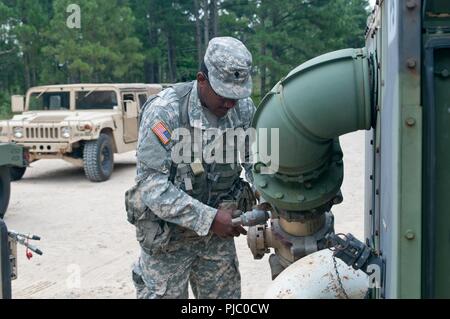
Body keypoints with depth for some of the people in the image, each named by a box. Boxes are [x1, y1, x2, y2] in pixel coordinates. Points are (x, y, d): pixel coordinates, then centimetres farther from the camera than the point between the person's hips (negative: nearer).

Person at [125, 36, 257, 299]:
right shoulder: (165, 110, -20)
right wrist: (209, 218, -27)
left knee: (226, 295, 14)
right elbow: (151, 184, -24)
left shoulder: (244, 109, -4)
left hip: (218, 229, 5)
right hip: (168, 233, -4)